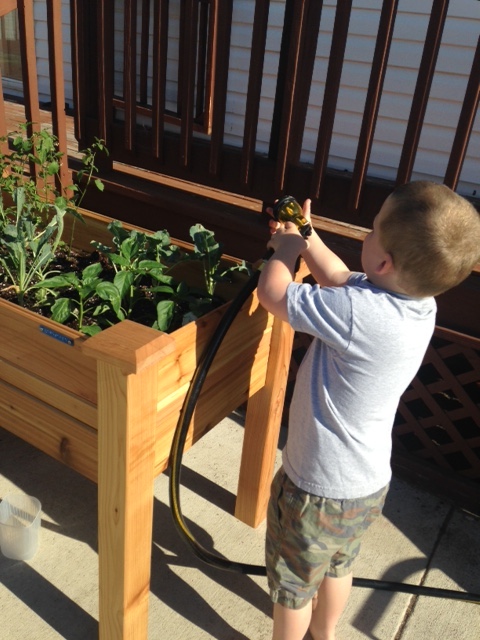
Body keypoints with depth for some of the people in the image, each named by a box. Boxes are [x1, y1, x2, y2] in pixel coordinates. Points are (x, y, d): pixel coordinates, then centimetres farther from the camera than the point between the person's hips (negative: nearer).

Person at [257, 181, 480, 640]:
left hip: (317, 491, -8)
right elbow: (340, 278, 7)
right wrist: (305, 237, 8)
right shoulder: (419, 302, -10)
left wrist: (285, 247, -6)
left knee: (294, 584, 21)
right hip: (368, 483, 8)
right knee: (338, 565, 33)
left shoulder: (357, 312, -36)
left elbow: (271, 293, -24)